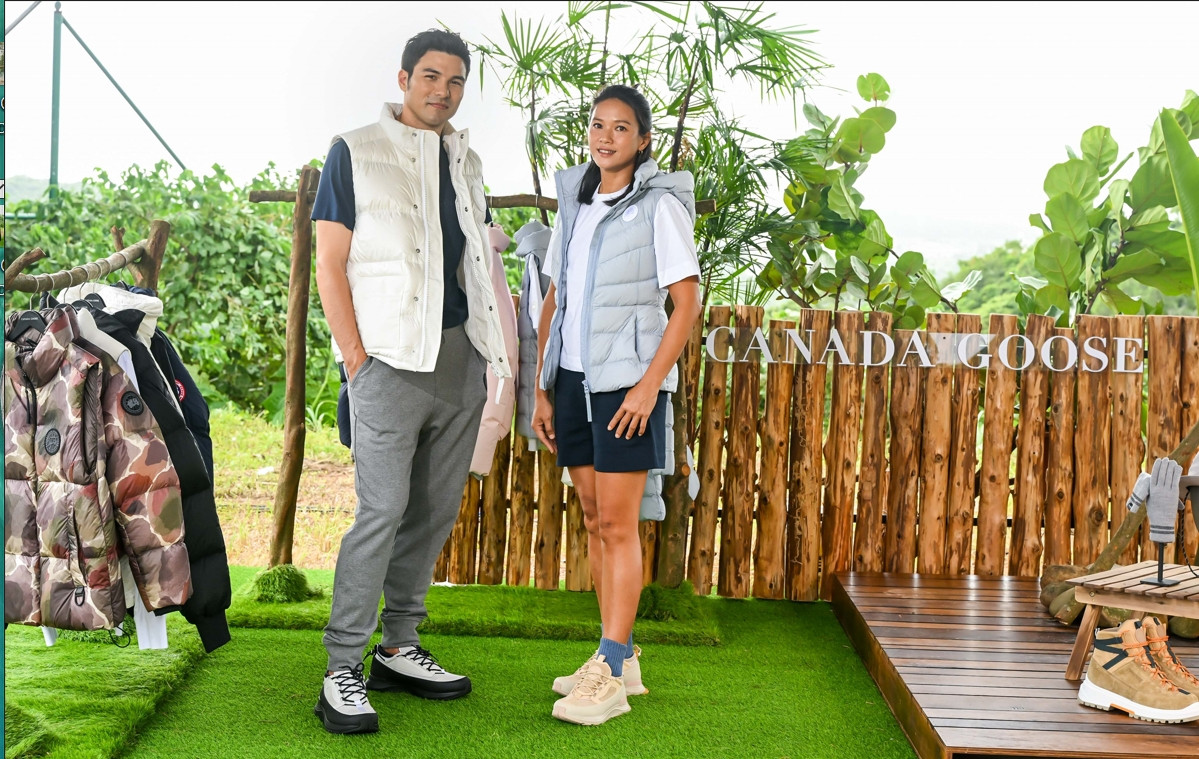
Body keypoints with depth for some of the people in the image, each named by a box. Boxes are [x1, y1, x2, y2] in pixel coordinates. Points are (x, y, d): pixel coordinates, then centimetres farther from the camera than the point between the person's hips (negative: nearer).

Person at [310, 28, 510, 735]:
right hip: (392, 358, -6)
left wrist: (495, 348, 11)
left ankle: (400, 648, 20)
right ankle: (343, 670, -4)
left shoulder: (466, 162, 18)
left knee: (437, 509, 8)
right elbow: (331, 265, -2)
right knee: (383, 509, -12)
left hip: (462, 357, 6)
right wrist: (357, 358, -10)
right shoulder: (356, 152, 2)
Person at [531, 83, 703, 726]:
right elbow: (554, 300, 14)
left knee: (617, 523, -5)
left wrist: (649, 384, -16)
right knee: (594, 519, 9)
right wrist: (543, 389, 10)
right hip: (573, 377, 6)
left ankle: (611, 675, 0)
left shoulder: (660, 206, -5)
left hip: (627, 380, -6)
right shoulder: (575, 204, 13)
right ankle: (619, 658, 19)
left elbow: (687, 304, -9)